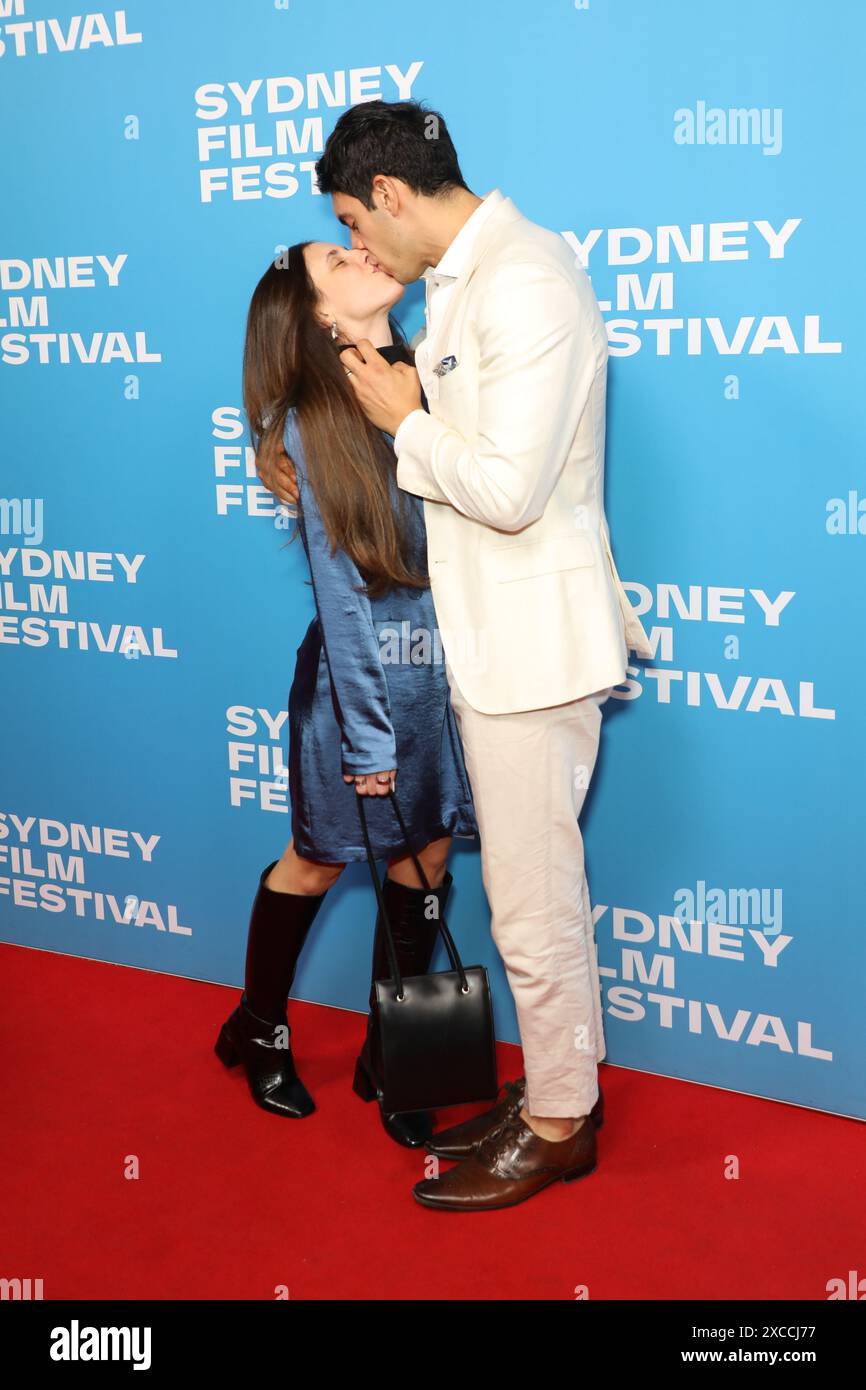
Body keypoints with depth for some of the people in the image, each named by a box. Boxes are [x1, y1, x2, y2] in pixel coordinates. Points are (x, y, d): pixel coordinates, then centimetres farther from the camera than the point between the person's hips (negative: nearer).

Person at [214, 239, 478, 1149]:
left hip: (449, 669, 5)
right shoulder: (314, 426, -11)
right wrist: (367, 734, -10)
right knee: (318, 861, 12)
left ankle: (387, 1059, 32)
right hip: (367, 675, -5)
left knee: (424, 858, 12)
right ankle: (258, 1031, 38)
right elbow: (343, 595, -12)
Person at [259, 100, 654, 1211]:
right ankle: (553, 1090, 32)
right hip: (498, 638, 10)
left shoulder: (525, 282, -18)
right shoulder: (470, 278, 14)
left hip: (534, 640, -10)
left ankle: (558, 1127, 19)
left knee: (532, 902, 2)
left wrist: (402, 422, -11)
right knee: (535, 887, 18)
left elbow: (507, 489, -25)